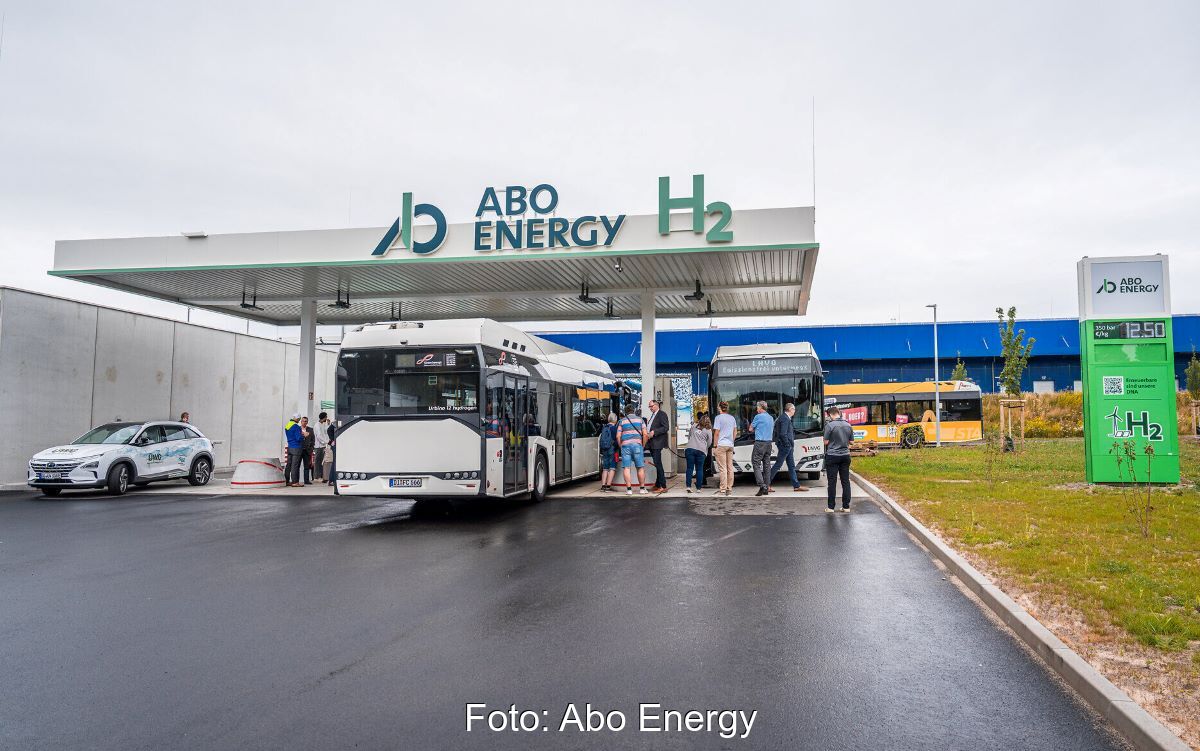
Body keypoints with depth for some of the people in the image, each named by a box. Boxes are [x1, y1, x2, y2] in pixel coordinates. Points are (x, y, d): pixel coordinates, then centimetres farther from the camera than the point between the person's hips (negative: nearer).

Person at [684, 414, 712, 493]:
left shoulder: (694, 426, 13)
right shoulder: (708, 430, 5)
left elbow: (689, 436, 23)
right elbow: (709, 443, 8)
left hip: (690, 449, 2)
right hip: (701, 450, -2)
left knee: (690, 468, 4)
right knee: (699, 469, 6)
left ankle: (688, 486, -6)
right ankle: (698, 488, 7)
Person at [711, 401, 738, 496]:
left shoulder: (719, 417, -7)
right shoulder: (732, 418, 13)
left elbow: (716, 433, -10)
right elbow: (735, 432, 18)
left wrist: (714, 446, -7)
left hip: (721, 445, -7)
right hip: (730, 445, 7)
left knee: (722, 468, -6)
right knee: (730, 468, 9)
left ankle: (723, 490, -7)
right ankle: (729, 488, 14)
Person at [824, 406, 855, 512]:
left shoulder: (830, 425, -13)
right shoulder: (848, 425, 3)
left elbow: (826, 442, -10)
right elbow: (851, 441, 9)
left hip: (832, 456, -4)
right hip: (845, 455, 4)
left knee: (832, 482, 0)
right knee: (845, 481, 9)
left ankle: (831, 507, 4)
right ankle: (846, 506, 12)